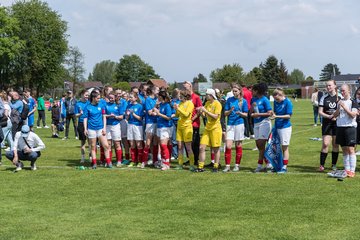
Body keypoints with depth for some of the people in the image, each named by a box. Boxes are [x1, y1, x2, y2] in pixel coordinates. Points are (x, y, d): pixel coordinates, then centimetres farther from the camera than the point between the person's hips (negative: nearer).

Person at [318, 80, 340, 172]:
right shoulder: (324, 97, 4)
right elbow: (320, 112, 1)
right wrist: (329, 116, -15)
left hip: (337, 123, 0)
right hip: (327, 123, 0)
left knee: (335, 144, 6)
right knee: (325, 144, -8)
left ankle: (334, 164, 17)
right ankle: (322, 165, -2)